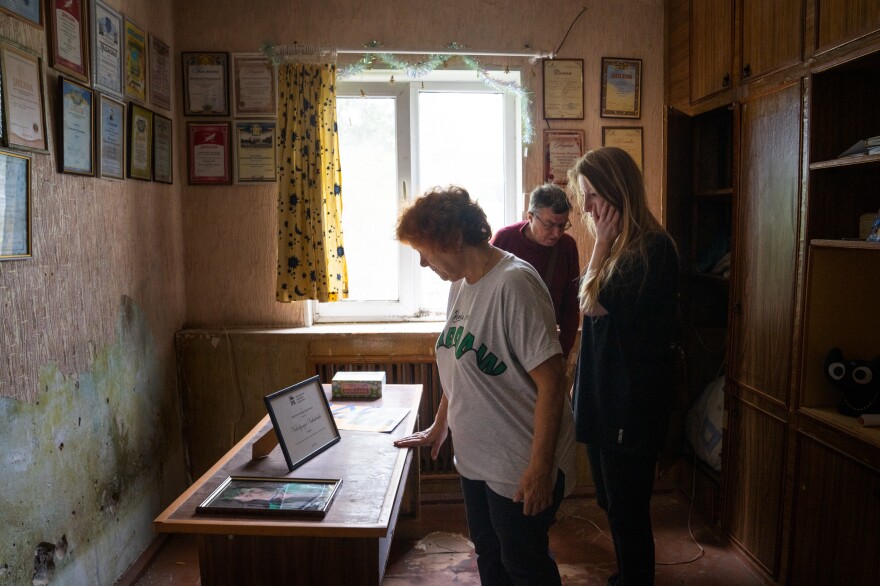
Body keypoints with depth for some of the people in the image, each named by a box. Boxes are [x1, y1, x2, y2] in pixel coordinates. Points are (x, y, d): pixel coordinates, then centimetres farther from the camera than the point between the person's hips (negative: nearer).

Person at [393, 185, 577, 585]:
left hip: (520, 469, -8)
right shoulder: (460, 283, 6)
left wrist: (541, 466, -22)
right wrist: (440, 426, 23)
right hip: (475, 459, 8)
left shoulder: (513, 283, -21)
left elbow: (550, 380, -23)